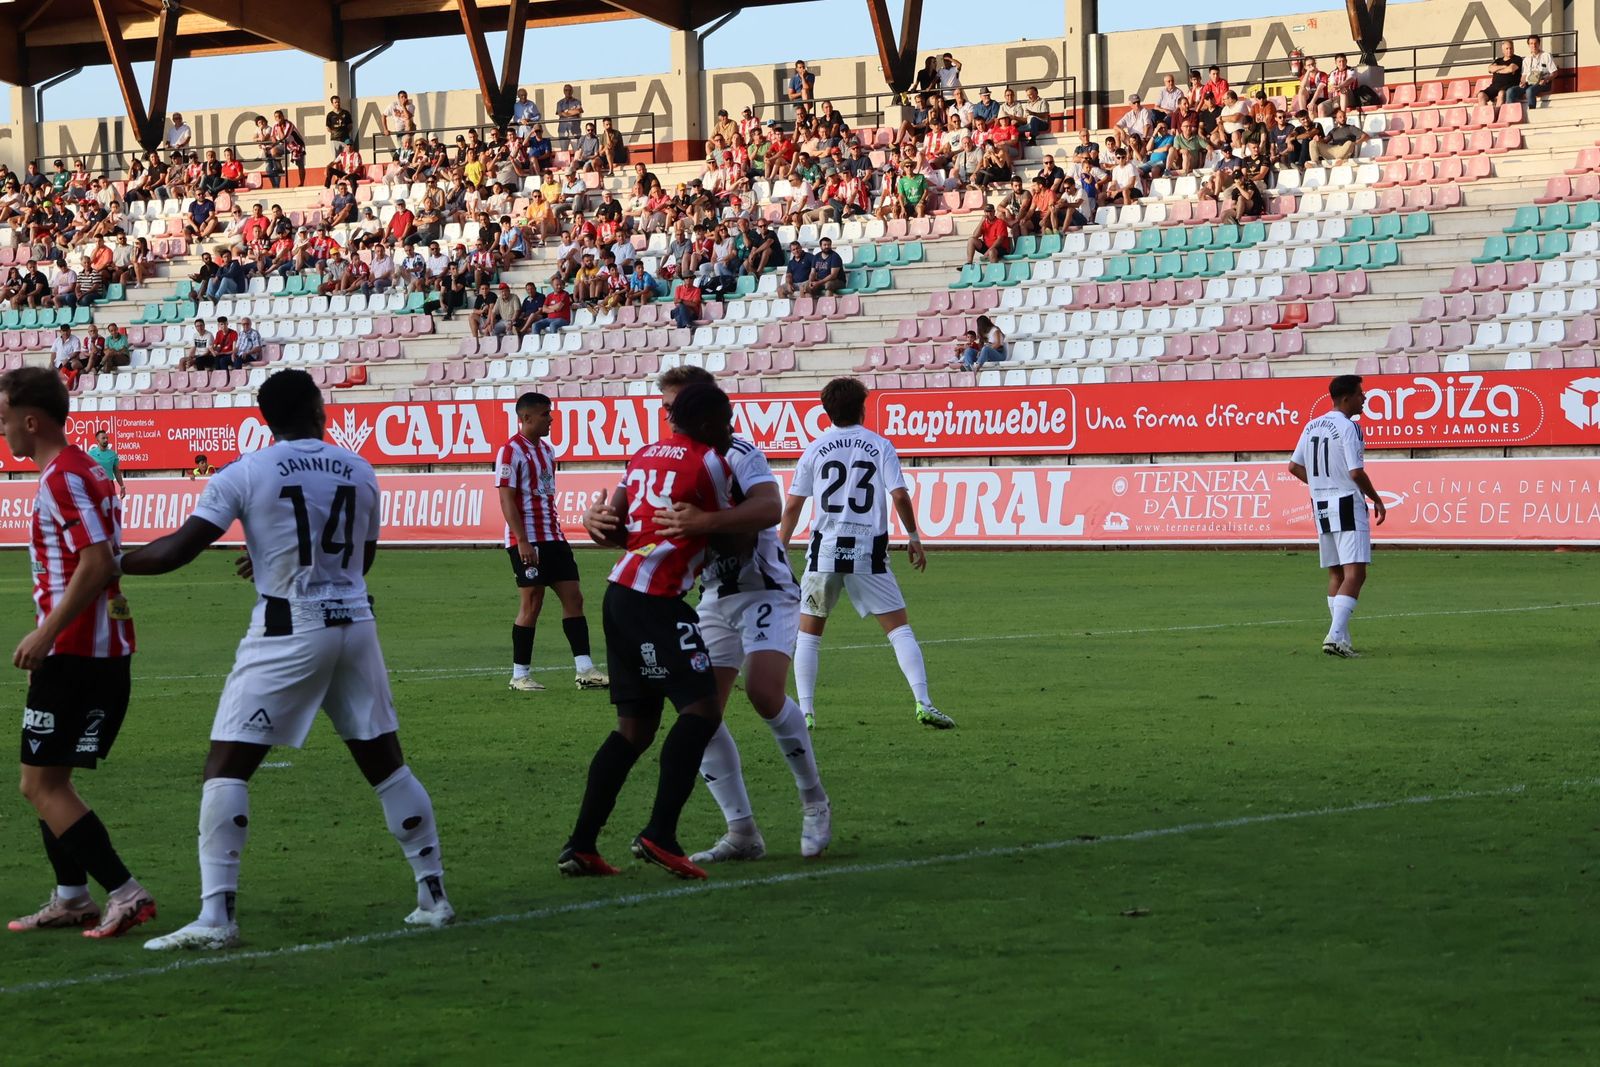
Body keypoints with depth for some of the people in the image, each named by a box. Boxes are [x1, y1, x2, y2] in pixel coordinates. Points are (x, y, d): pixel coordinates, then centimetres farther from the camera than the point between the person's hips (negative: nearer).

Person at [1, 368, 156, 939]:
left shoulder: (61, 479, -15)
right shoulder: (88, 471, 15)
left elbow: (97, 565, -24)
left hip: (75, 651, -10)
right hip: (108, 647, 10)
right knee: (49, 778, 17)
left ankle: (126, 893, -9)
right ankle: (71, 898, 19)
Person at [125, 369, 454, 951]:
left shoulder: (245, 473, -5)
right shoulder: (359, 472, 8)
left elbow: (180, 548, -7)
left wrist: (114, 562, 8)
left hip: (288, 631, -4)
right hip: (354, 625, 4)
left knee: (227, 766, -2)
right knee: (385, 762, 15)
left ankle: (216, 916, -11)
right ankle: (433, 895, 19)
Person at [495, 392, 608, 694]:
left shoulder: (546, 450, 15)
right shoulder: (511, 451, -11)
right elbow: (506, 499, -15)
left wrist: (557, 534, 19)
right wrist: (522, 541, -20)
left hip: (553, 538, 8)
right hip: (528, 541, -8)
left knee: (573, 598, 3)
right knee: (531, 604, -4)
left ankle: (585, 671, 2)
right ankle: (520, 675, 6)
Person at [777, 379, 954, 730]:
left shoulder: (814, 449, 6)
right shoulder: (880, 446, 2)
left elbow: (792, 506, 6)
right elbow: (899, 496, -6)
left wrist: (780, 550, 16)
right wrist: (914, 537, 7)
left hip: (824, 552, 1)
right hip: (869, 553, -1)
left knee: (808, 632, 13)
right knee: (899, 628, 4)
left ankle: (805, 711, 5)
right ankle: (923, 704, -8)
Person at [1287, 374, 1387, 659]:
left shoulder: (1312, 426, 11)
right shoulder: (1348, 427, -13)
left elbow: (1294, 466, 15)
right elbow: (1356, 472, -18)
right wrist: (1377, 500, -5)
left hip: (1320, 506, 8)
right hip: (1347, 505, -8)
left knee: (1336, 574, 14)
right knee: (1355, 573, -10)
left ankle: (1341, 639, 14)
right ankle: (1335, 635, -23)